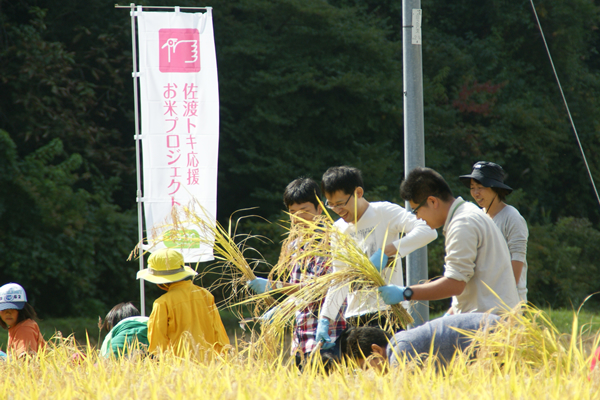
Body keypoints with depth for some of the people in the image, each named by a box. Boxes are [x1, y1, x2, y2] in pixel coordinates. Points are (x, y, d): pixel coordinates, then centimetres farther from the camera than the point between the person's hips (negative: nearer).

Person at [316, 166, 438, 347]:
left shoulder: (384, 212, -5)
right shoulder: (339, 229, 14)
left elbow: (427, 231, -19)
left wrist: (385, 252, -27)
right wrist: (325, 318, 3)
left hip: (386, 311, -6)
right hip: (355, 317, 6)